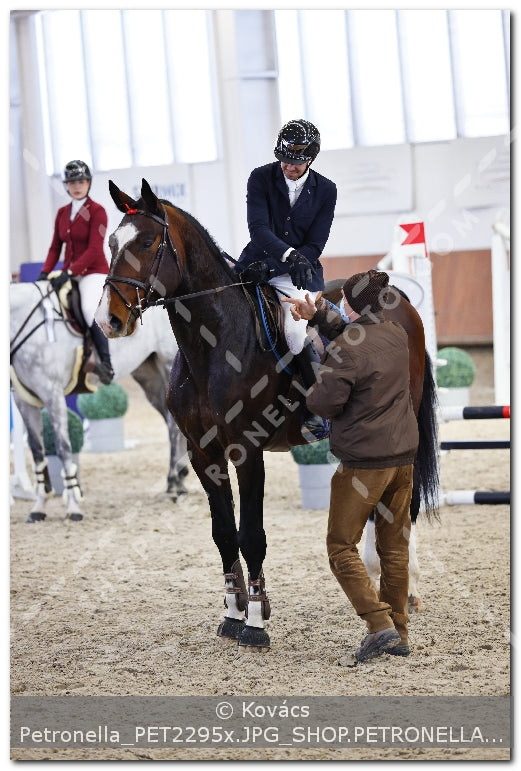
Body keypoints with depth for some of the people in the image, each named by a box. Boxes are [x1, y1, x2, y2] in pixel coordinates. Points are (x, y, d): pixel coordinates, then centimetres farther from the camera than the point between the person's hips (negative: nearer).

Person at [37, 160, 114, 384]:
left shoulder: (97, 211, -8)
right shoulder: (62, 213, 12)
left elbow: (94, 250, -17)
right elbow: (55, 247, 12)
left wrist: (70, 272, -26)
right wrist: (45, 272, -5)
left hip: (94, 271, -8)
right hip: (69, 273, 8)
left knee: (90, 309, -29)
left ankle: (106, 364, -22)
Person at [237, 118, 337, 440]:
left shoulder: (325, 191, -1)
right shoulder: (262, 178, -2)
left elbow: (314, 247, -5)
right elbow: (259, 228, -15)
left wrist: (270, 267, -19)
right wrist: (289, 254, -34)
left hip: (300, 274, -3)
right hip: (258, 266, 3)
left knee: (295, 333, -27)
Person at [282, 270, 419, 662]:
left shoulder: (345, 349, -18)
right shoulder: (398, 334, 6)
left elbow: (325, 403, -16)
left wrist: (313, 391, 5)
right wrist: (317, 314, 22)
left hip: (363, 461, -7)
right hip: (403, 457, 7)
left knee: (342, 548, 2)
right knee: (395, 548, 14)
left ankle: (380, 623, -11)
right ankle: (400, 634, 16)